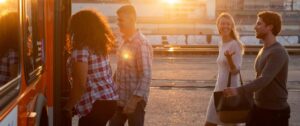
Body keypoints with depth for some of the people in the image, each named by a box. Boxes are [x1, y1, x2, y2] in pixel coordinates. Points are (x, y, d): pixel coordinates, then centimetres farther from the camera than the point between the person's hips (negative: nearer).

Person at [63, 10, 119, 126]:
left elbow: (80, 85, -21)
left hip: (94, 105, -9)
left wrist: (67, 108, -11)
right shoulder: (100, 47, 12)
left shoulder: (81, 50, -15)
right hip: (109, 100, 9)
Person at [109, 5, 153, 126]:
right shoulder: (125, 41, 9)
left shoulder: (141, 44, -17)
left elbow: (146, 76, -21)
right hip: (120, 99, 8)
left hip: (135, 100, -8)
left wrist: (134, 100, -25)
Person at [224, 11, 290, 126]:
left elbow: (264, 79, -32)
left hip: (275, 111, -8)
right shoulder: (263, 50, 11)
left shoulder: (278, 52, -19)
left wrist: (239, 91, -43)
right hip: (258, 108, 8)